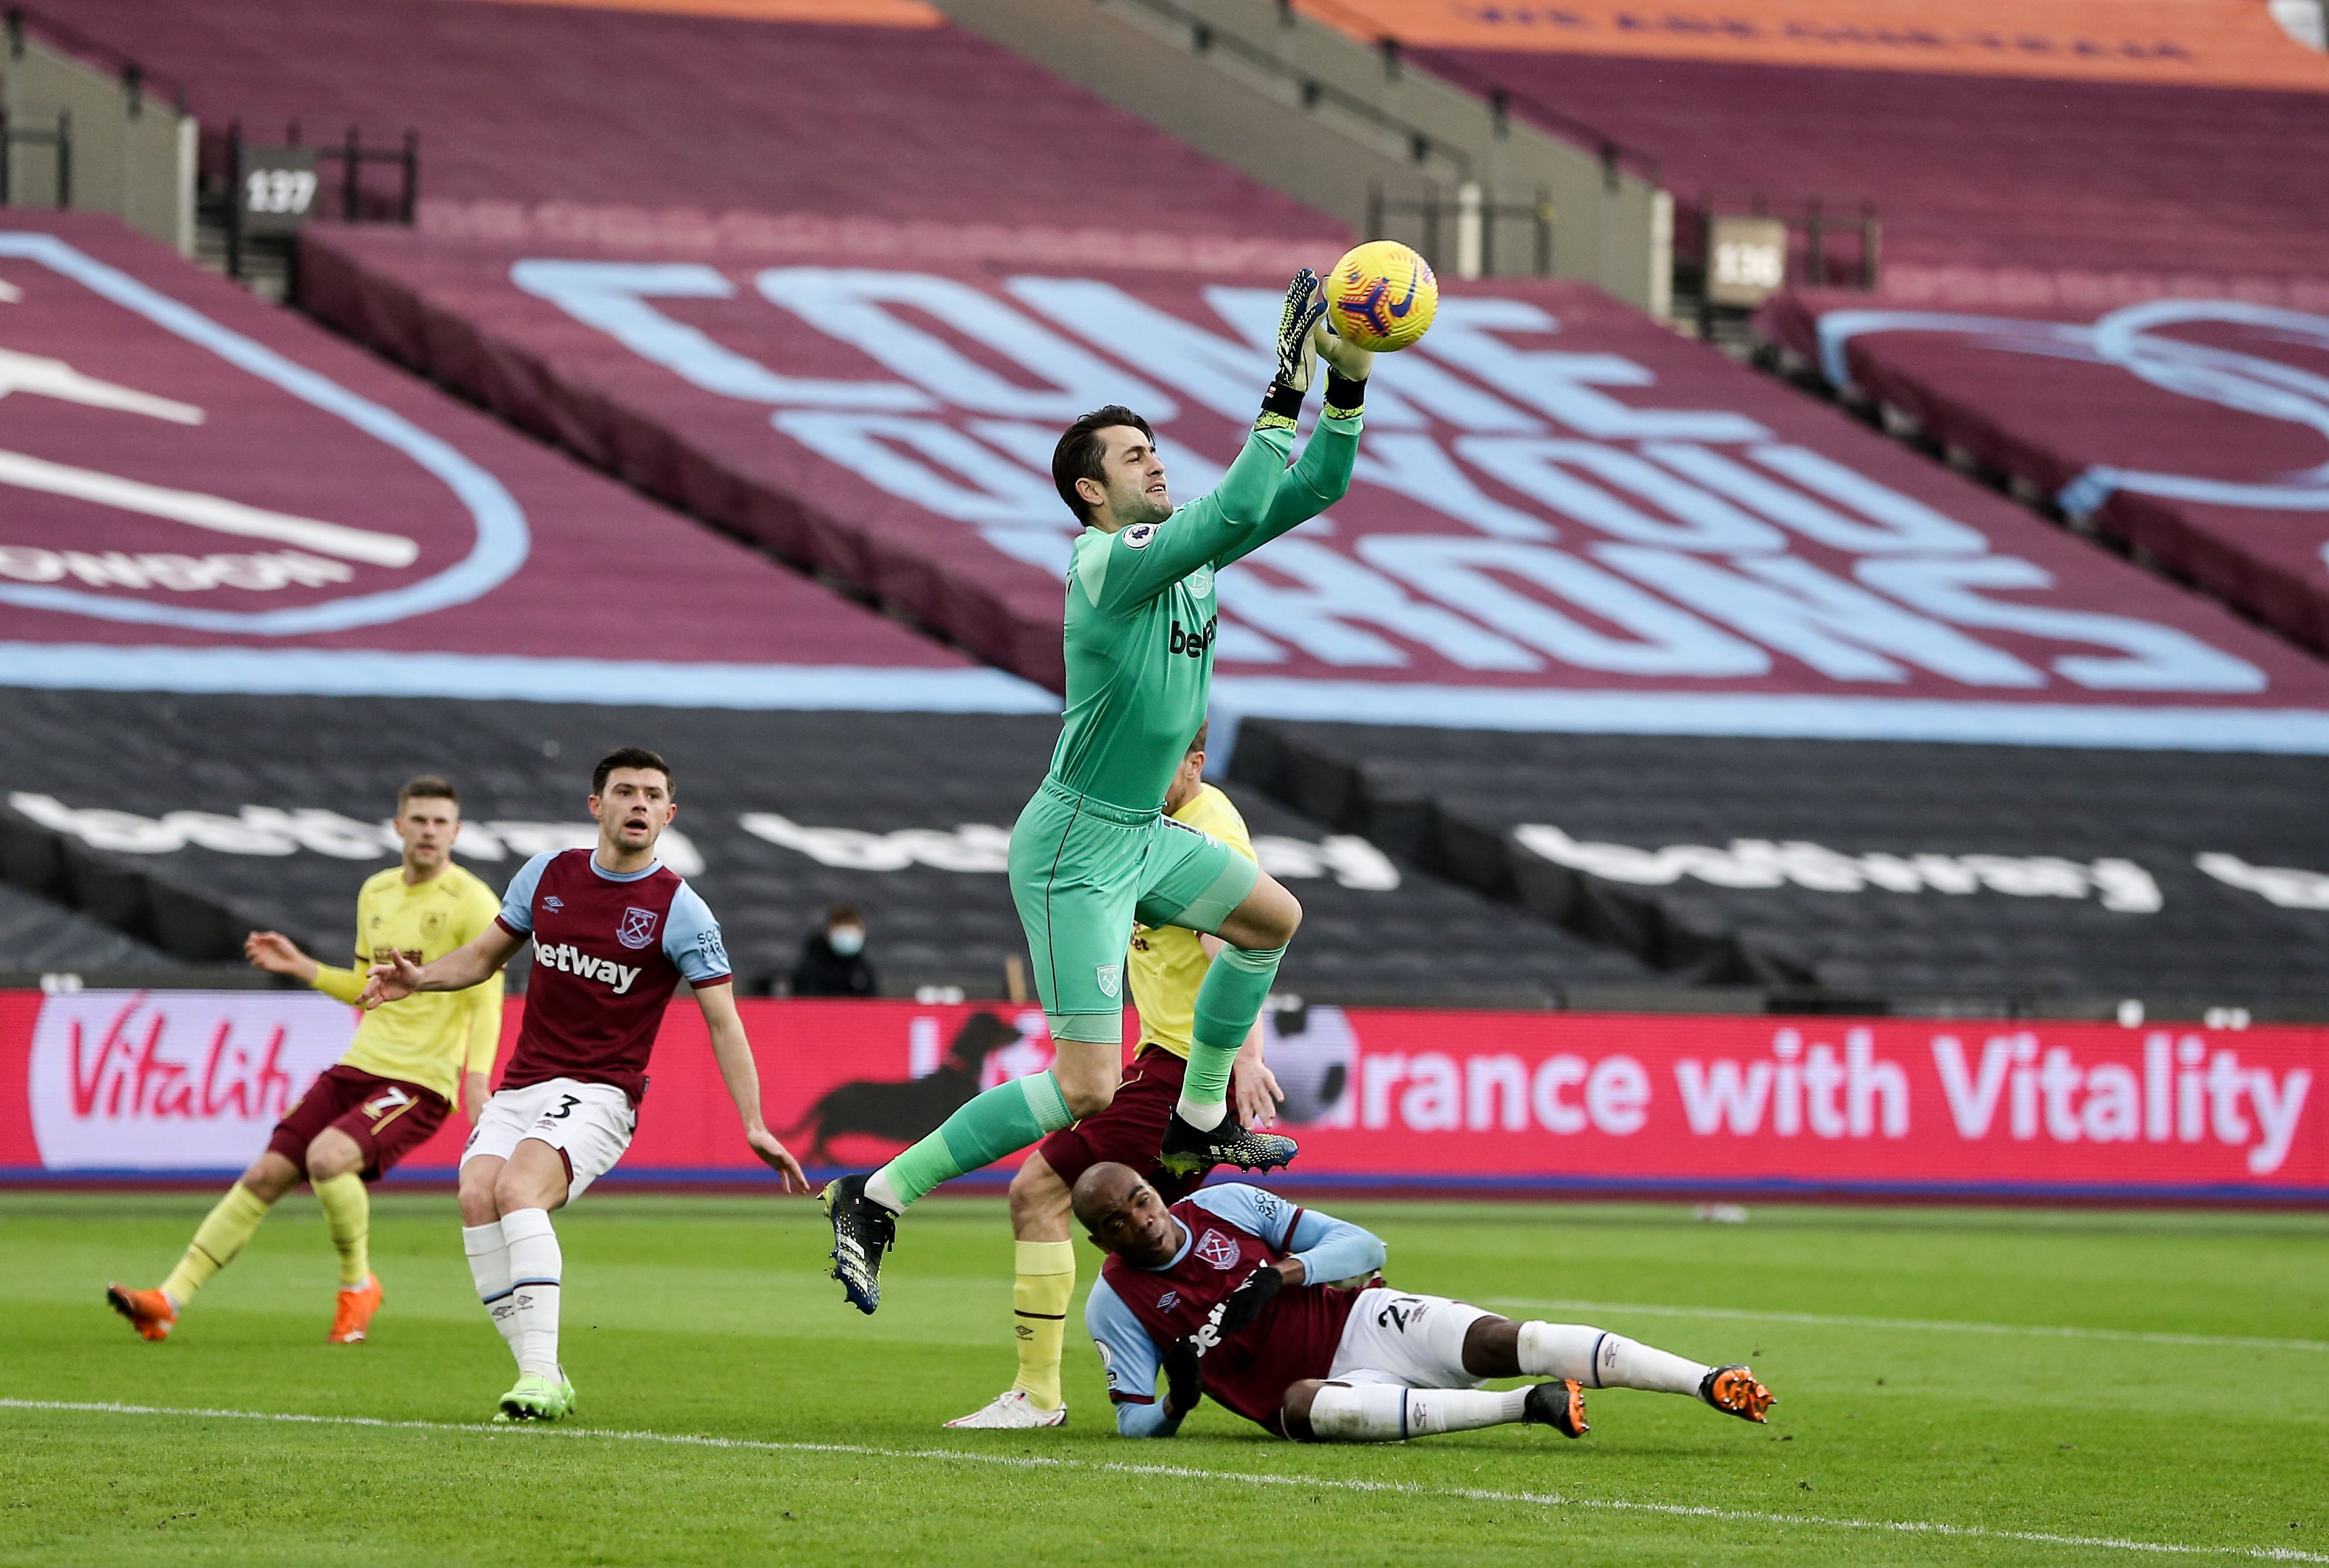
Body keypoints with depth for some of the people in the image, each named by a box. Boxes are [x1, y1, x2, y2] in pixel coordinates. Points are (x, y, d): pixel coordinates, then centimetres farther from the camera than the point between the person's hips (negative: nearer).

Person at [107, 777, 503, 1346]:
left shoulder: (472, 902, -8)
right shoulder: (376, 892, 15)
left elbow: (487, 999, -14)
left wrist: (478, 1075, -26)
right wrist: (302, 968, 15)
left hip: (421, 1081, -7)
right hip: (360, 1065, 7)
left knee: (328, 1156, -29)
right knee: (266, 1175, -1)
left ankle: (357, 1286, -5)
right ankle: (168, 1302, 1)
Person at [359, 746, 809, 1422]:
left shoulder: (680, 910, -4)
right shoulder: (547, 876, 9)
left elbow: (723, 1019, -3)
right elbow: (485, 956, 21)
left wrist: (754, 1125, -11)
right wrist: (421, 978, 1)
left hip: (600, 1094, -5)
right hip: (519, 1088, 5)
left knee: (518, 1188, -31)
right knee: (477, 1194, -23)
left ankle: (541, 1374, -33)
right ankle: (541, 1377, -16)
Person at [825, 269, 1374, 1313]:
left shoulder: (1181, 540, 6)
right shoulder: (1107, 561, -21)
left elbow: (1316, 488, 8)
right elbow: (1238, 518, -34)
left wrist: (1347, 382, -6)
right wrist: (1287, 393, -31)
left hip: (1139, 836, 10)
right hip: (1076, 853, -10)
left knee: (1272, 918, 24)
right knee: (1087, 1088, -14)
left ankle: (1199, 1122, 35)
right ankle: (877, 1199, -9)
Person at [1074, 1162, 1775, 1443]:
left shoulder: (1224, 1205, 3)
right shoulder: (1115, 1304, 2)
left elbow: (1362, 1246, 3)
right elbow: (1135, 1424, 3)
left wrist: (1282, 1273, -16)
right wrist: (1177, 1401, -20)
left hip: (1361, 1321, 1)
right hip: (1322, 1387, -1)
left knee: (1505, 1341, -23)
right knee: (1301, 1406, -39)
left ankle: (1711, 1384, -32)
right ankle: (1528, 1406, -38)